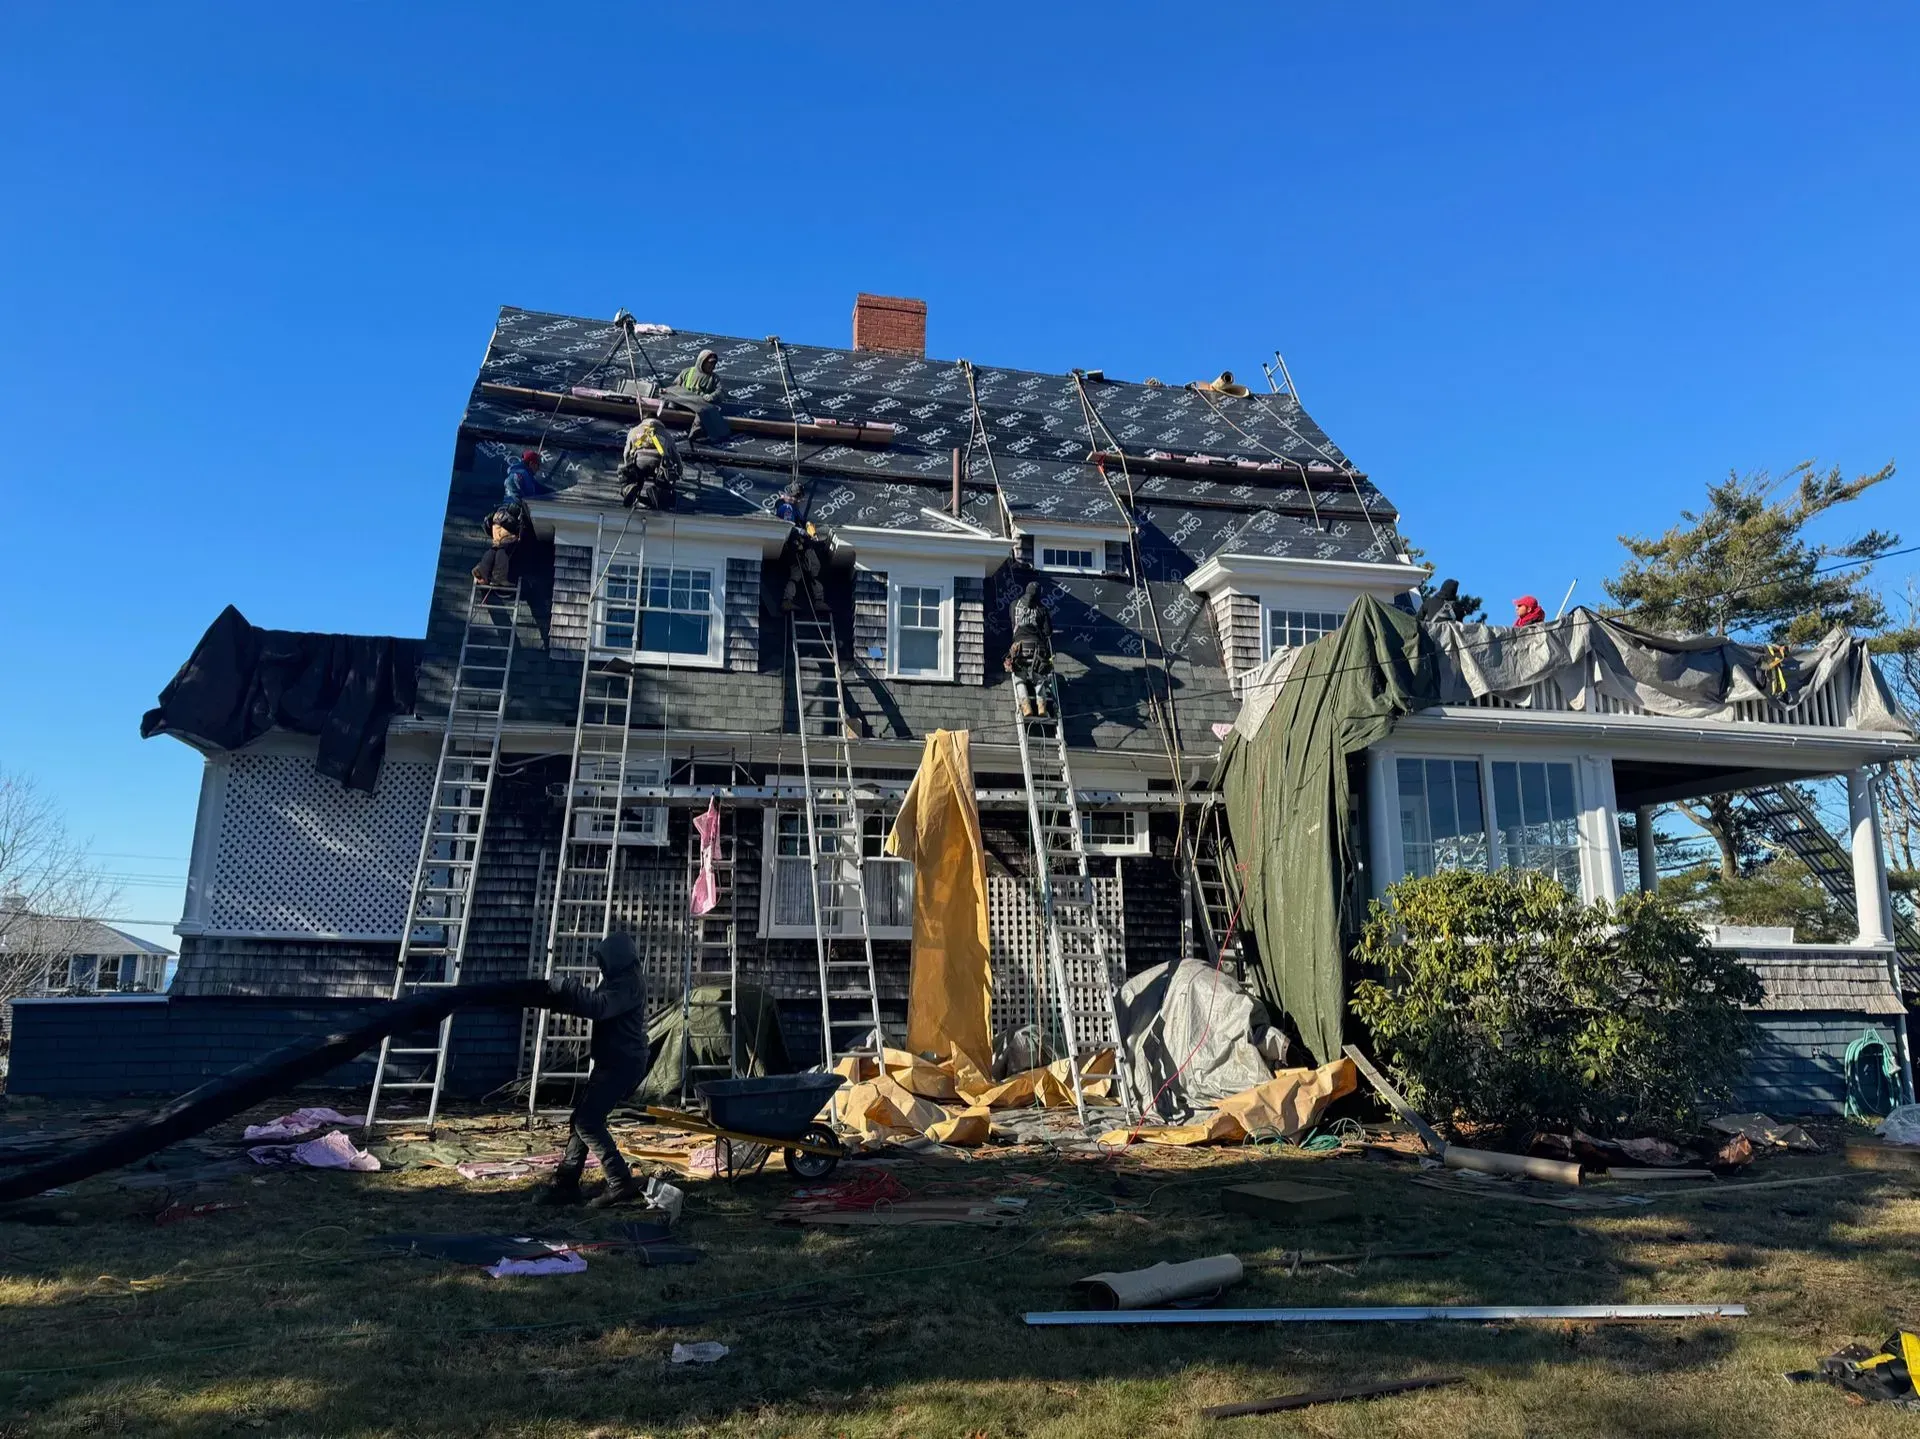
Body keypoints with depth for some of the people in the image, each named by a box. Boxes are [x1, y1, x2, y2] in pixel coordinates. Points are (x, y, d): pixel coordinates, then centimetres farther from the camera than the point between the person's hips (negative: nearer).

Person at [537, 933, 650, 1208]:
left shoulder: (629, 983, -18)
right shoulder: (618, 979, 15)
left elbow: (597, 1007, -31)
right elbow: (594, 1007, 16)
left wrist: (565, 986, -21)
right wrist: (557, 998, 1)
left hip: (622, 1064, -10)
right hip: (613, 1062, 10)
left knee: (588, 1121, -13)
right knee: (580, 1119, 11)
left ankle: (621, 1183, -12)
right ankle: (565, 1185, 18)